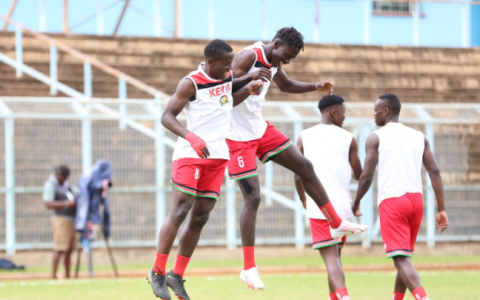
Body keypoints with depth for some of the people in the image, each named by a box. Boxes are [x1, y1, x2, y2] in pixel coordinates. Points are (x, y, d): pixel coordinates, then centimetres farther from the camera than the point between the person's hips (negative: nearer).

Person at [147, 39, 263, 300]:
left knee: (200, 217, 5)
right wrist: (191, 137, -34)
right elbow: (167, 117, -18)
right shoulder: (191, 83, -13)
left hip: (218, 156, 7)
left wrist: (248, 91, 7)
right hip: (190, 155, -7)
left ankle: (177, 275, 12)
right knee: (180, 212, -12)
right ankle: (157, 272, -3)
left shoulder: (228, 76, 8)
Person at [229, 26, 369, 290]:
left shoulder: (273, 63, 7)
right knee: (252, 198, -12)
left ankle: (337, 224, 25)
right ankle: (248, 268, -5)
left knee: (305, 167, 10)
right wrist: (249, 77, -46)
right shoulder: (249, 56, -20)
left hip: (260, 129, 9)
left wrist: (316, 87, 14)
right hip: (238, 137, -9)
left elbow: (286, 85, 27)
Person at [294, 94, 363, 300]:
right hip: (342, 206, 1)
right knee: (335, 256, 19)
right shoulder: (348, 139, 1)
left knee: (330, 258, -9)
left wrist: (304, 200, 22)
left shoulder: (304, 137, 2)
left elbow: (298, 176, 5)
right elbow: (359, 175, 8)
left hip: (318, 206, -1)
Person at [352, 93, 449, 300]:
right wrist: (441, 209, 4)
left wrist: (356, 203, 12)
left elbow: (367, 177, -5)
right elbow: (435, 172, 4)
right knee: (404, 256, 20)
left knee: (401, 259, -10)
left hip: (391, 201, -6)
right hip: (415, 199, 6)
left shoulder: (376, 138, -2)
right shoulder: (419, 137, 12)